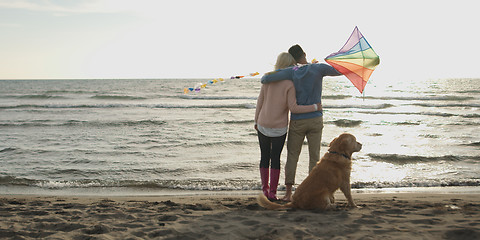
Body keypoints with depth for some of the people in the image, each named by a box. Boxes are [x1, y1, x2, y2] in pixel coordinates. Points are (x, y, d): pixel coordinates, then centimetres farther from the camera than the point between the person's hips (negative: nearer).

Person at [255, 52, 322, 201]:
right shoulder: (290, 84, -13)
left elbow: (260, 101, 3)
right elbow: (293, 108, -18)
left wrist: (256, 121, 14)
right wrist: (315, 107, -9)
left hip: (263, 125, 3)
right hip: (279, 128, -3)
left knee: (264, 157, 15)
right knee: (275, 158, 8)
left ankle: (265, 189, 19)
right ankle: (272, 192, 8)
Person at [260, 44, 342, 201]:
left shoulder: (291, 72, -8)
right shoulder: (318, 69, -7)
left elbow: (266, 79, -15)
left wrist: (264, 77, 8)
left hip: (297, 121, 0)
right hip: (315, 119, 0)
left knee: (292, 156, 9)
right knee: (314, 158, 7)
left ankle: (288, 193, 6)